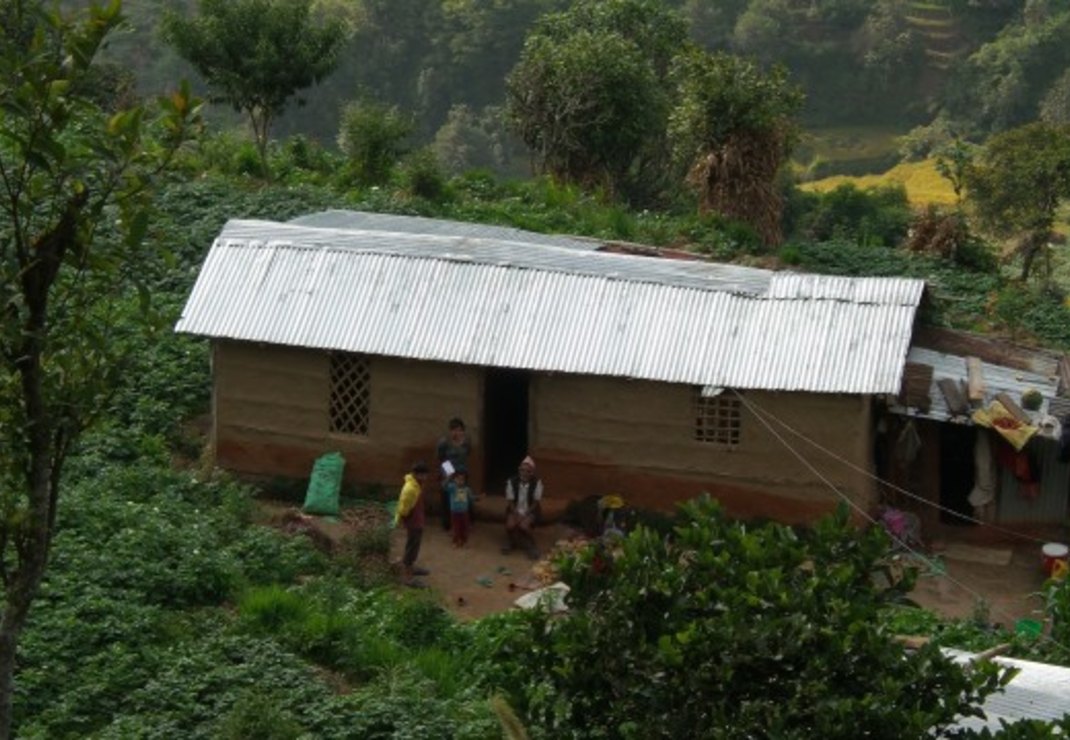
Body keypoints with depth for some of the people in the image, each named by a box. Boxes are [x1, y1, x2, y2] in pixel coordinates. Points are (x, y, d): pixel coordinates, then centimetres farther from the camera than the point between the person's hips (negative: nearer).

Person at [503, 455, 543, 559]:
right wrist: (516, 514, -19)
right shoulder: (511, 482, -8)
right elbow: (510, 501, -5)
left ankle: (530, 546, -3)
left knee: (524, 525, -31)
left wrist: (526, 515, -19)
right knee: (510, 524, -27)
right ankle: (513, 543, 6)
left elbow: (536, 502, -9)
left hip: (530, 511, -2)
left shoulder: (537, 483, -12)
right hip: (515, 510, 2)